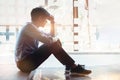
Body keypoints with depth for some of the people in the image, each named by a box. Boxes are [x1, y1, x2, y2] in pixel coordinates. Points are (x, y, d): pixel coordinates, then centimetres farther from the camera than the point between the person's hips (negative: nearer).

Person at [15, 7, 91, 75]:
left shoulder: (33, 28, 16)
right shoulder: (29, 26, -15)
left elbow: (51, 36, 24)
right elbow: (46, 40, -26)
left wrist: (53, 22, 14)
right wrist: (55, 40, -5)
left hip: (29, 61, 10)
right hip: (24, 63, -10)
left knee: (52, 44, 6)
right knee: (53, 45, -20)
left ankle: (70, 66, 1)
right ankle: (74, 67, -13)